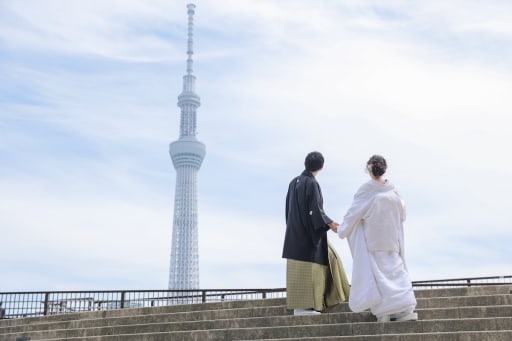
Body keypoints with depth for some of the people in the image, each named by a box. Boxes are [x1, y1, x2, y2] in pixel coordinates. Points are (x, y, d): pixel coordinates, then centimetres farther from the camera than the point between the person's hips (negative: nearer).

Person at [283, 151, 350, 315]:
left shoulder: (294, 182, 11)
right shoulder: (312, 183, -14)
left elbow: (288, 208, 16)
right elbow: (314, 210, -20)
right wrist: (330, 223, -19)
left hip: (296, 231, 9)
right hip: (308, 232, -9)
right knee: (306, 268, -6)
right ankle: (301, 306, -3)